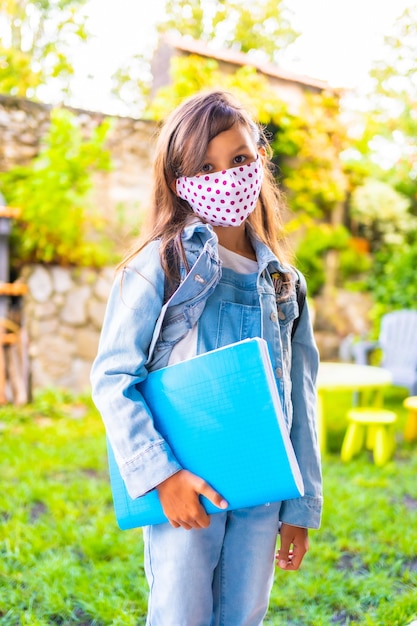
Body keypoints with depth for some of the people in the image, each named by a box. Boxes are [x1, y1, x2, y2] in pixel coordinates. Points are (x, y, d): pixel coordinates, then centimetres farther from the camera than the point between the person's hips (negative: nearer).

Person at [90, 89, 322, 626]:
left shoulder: (281, 280, 9)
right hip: (185, 486, -4)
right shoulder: (162, 264, -6)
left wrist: (302, 505, 10)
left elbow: (300, 395, 11)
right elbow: (112, 376, -9)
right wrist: (162, 474, -17)